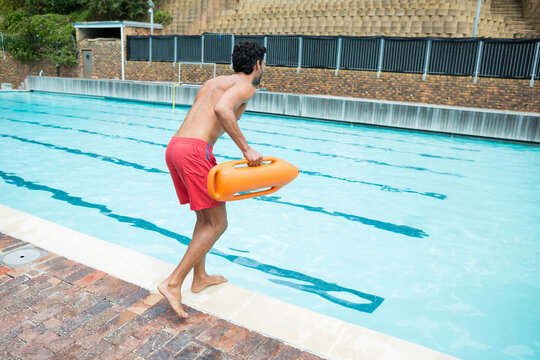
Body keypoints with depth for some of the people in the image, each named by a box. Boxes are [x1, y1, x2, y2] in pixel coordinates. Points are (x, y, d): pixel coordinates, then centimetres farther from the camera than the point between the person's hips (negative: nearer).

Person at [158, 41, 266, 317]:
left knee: (205, 218, 20)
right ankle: (173, 283, -3)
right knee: (217, 224, -1)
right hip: (195, 150, -9)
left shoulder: (214, 82, 27)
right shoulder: (245, 86, 0)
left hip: (173, 147, 9)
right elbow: (222, 109, -22)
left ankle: (200, 278, 30)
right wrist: (246, 149, -20)